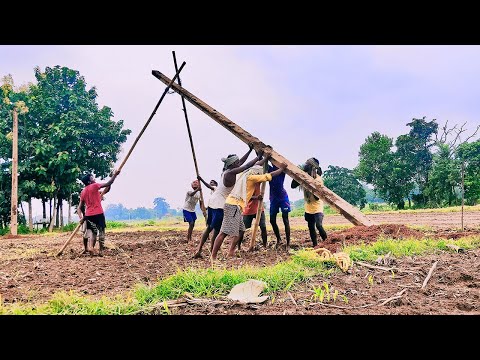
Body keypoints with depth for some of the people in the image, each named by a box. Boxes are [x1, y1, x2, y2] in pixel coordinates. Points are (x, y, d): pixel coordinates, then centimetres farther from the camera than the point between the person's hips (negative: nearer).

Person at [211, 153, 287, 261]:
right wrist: (281, 169, 11)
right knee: (224, 232, -13)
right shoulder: (251, 177, -5)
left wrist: (267, 157, 42)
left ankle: (231, 253, 16)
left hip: (235, 205, 10)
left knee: (240, 230, 14)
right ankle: (213, 257, -16)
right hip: (234, 205, -10)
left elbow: (256, 165, 34)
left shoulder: (244, 174, 17)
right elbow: (270, 175, -2)